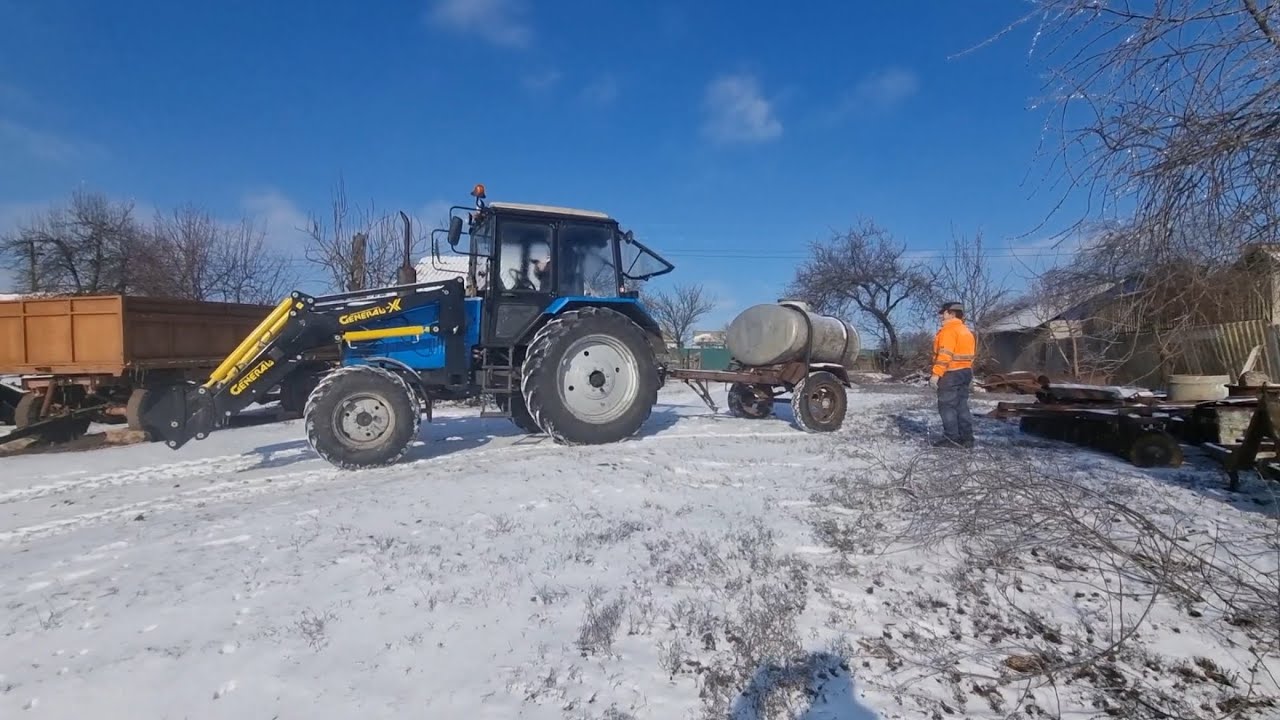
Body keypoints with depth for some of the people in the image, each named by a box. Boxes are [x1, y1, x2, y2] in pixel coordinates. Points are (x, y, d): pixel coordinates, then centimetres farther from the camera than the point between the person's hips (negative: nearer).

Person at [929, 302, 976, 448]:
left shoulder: (949, 330, -12)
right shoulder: (966, 331, 20)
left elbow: (945, 354, -21)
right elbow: (968, 354, 19)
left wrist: (936, 373, -22)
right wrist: (968, 374, 20)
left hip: (951, 373, -10)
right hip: (965, 372, 10)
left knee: (947, 406, -6)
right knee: (961, 406, 11)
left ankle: (951, 439, -8)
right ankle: (967, 438, 11)